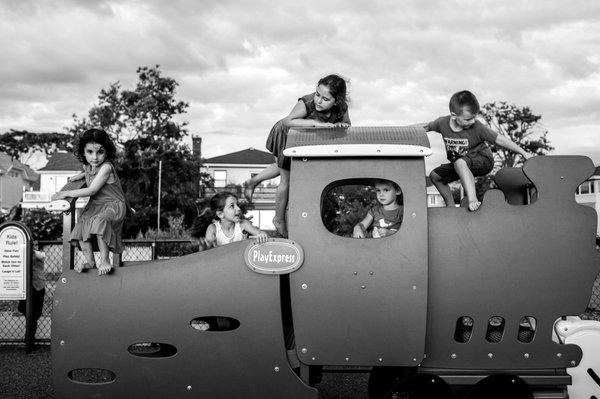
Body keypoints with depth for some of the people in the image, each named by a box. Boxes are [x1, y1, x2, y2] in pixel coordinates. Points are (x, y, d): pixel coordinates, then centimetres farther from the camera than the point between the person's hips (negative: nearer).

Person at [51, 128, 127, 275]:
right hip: (95, 205, 8)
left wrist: (66, 193, -20)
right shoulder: (87, 166, 4)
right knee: (82, 224, -13)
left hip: (113, 204, -8)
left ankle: (104, 261, -24)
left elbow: (91, 191, -25)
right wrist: (79, 176, 13)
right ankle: (89, 261, -1)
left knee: (100, 221, -34)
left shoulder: (106, 167, -22)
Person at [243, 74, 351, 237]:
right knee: (287, 180, 6)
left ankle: (252, 182, 55)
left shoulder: (341, 107, -24)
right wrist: (315, 122, -53)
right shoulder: (307, 103, -40)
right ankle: (279, 219, 28)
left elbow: (347, 124, -8)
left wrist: (340, 124, -32)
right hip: (286, 136, -6)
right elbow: (288, 121, -46)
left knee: (284, 168, 30)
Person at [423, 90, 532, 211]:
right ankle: (450, 206, 18)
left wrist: (524, 153, -15)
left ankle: (473, 201, -39)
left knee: (460, 163, -36)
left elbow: (500, 139, -19)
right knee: (435, 176, 5)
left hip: (483, 160, -6)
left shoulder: (477, 127, -25)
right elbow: (427, 126, 8)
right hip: (458, 164, 6)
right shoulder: (442, 123, -16)